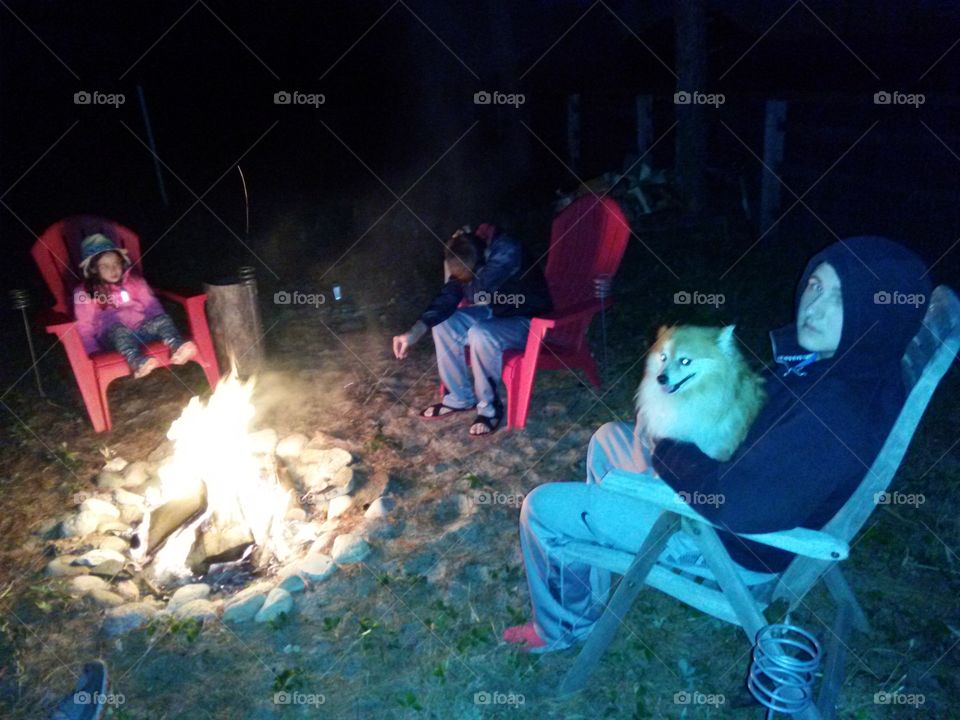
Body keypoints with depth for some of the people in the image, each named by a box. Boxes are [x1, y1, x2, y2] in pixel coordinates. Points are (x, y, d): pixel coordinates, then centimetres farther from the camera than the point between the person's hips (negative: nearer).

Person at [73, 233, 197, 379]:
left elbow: (152, 305, 13)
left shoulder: (133, 281, 17)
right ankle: (136, 361, -64)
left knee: (162, 318, -26)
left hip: (141, 329, 3)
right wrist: (93, 352, -11)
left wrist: (161, 326, -6)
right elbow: (84, 326, 4)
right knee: (117, 329, -37)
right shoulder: (85, 292, 8)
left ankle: (177, 348, -55)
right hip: (111, 337, -3)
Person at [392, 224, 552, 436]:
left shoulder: (508, 251, -32)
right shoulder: (466, 261, -10)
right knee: (443, 323, -9)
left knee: (480, 335, -33)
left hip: (527, 321, -7)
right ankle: (460, 397, 3)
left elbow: (480, 290, -40)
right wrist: (414, 333, -21)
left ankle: (489, 408, -12)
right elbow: (447, 297, -10)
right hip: (495, 311, 7)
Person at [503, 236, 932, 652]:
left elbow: (733, 504, -34)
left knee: (545, 508, -5)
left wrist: (663, 448, -18)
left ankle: (563, 629, 24)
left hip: (739, 545, -9)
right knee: (609, 438, 25)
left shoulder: (843, 410, -35)